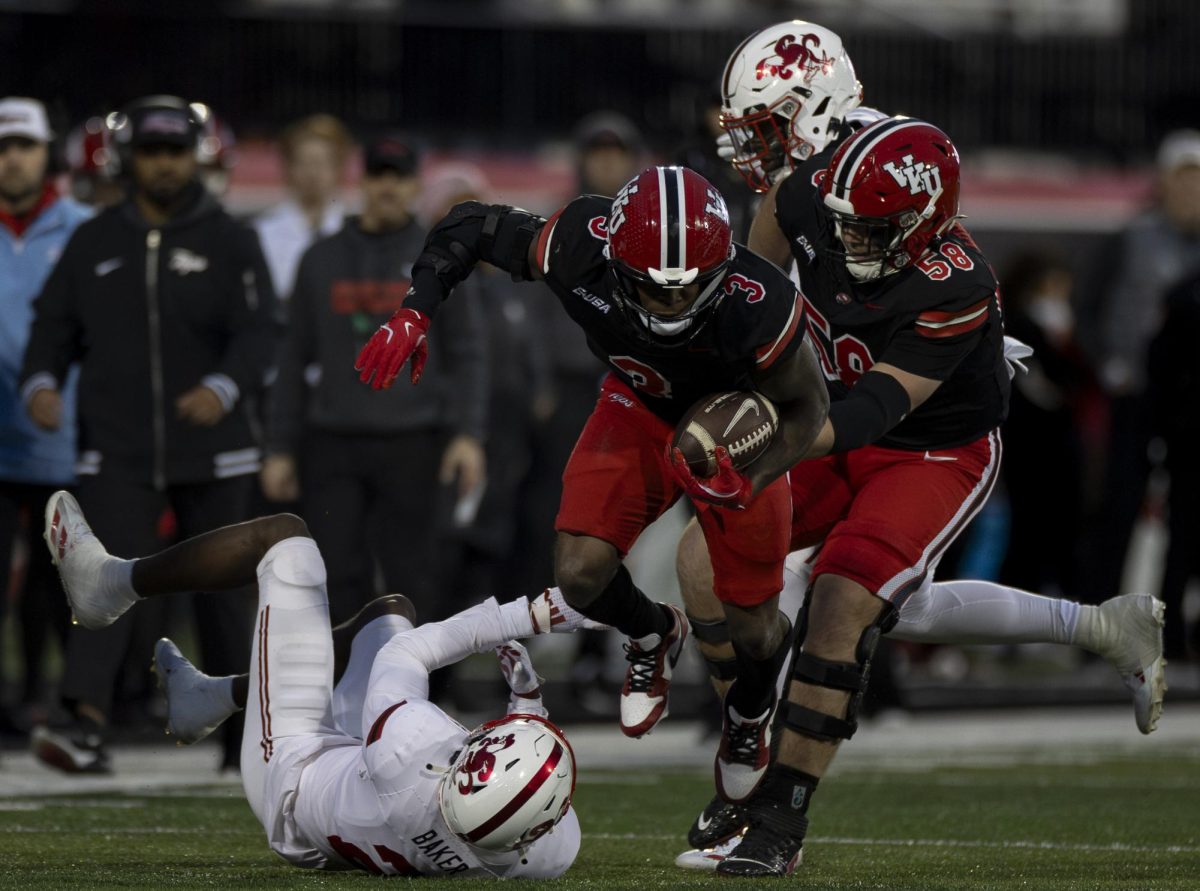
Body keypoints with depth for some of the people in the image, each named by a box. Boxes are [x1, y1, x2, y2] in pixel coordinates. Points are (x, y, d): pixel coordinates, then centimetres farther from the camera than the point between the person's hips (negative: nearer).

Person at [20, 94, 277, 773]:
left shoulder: (230, 241, 1)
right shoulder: (95, 243, 9)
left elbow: (256, 334, -10)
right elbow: (56, 325, 10)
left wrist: (223, 387, -30)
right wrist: (42, 382, -11)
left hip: (212, 454, -1)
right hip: (118, 453, 1)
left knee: (220, 585, 9)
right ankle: (88, 723, -24)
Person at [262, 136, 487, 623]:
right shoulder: (321, 259, 11)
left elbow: (468, 354, 2)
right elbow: (294, 359, 13)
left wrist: (468, 434, -10)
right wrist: (280, 448, 8)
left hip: (412, 446, -2)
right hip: (332, 445, 2)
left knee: (413, 578, -1)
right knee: (335, 581, -3)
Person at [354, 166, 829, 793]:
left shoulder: (758, 310, -41)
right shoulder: (579, 251, -35)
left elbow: (804, 407, -22)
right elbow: (471, 226, -16)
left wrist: (752, 482, -39)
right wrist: (414, 312, -29)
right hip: (641, 407, 2)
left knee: (754, 630, 6)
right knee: (581, 576, -15)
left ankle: (749, 714, 44)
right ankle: (653, 637, 22)